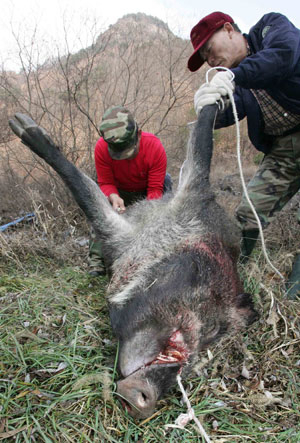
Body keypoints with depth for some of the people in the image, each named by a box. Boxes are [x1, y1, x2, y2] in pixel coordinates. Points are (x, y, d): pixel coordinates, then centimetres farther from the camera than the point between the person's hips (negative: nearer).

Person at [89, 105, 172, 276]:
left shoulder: (155, 147, -33)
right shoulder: (102, 148, -30)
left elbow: (155, 188, -27)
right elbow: (105, 183, -20)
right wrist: (113, 197, -44)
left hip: (148, 189, 0)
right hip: (119, 190, 0)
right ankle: (97, 260, -19)